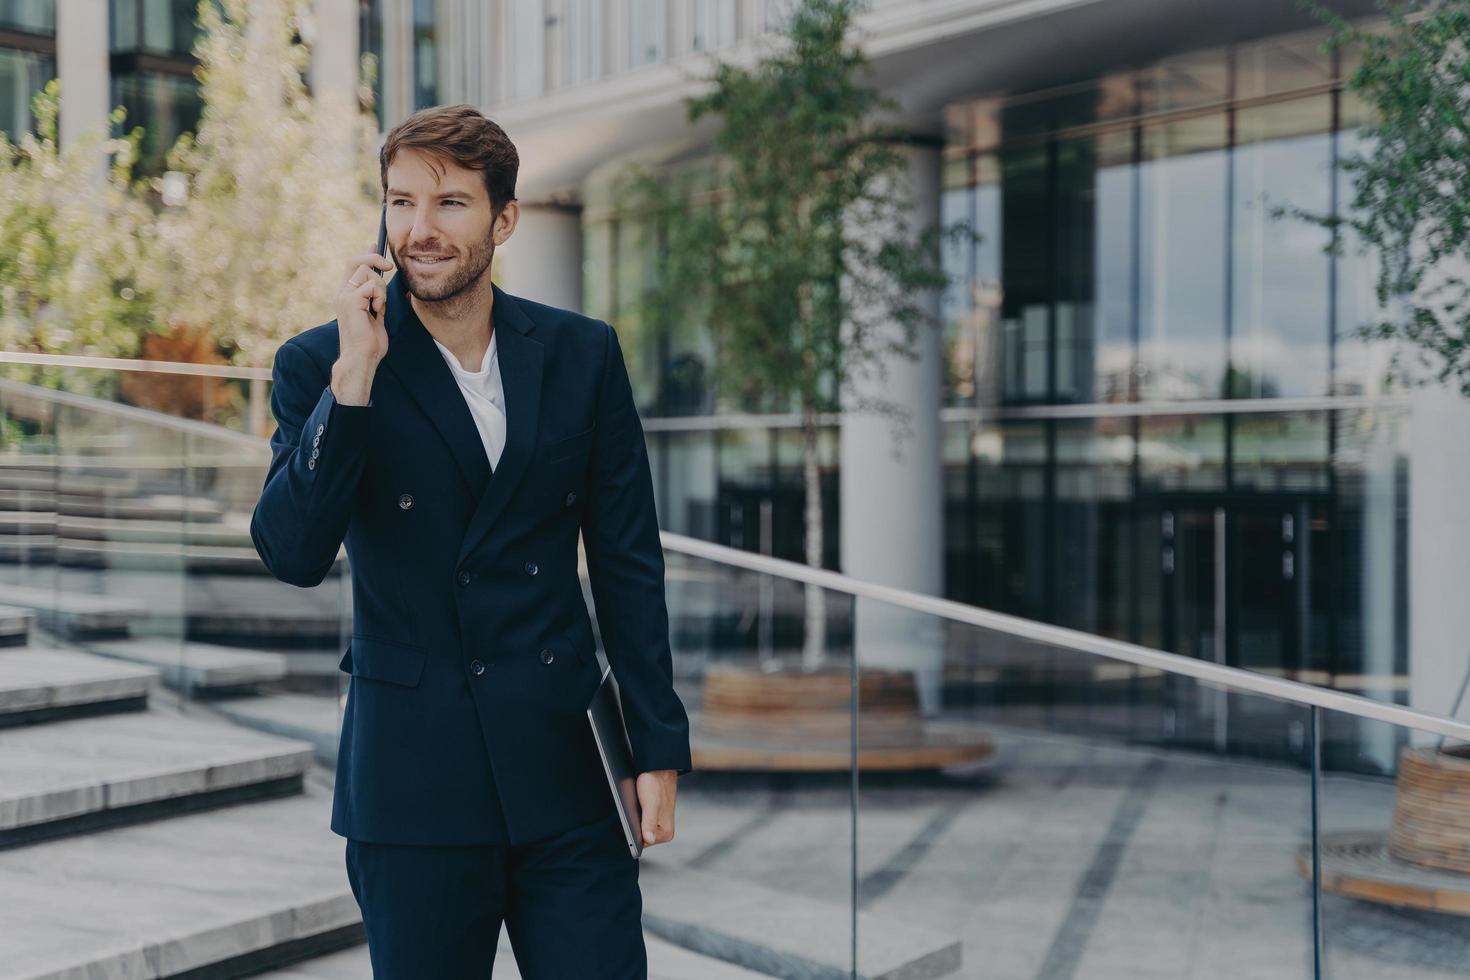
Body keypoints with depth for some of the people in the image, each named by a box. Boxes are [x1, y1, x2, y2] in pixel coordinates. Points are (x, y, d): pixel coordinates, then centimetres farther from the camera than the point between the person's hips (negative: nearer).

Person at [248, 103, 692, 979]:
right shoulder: (320, 366, -2)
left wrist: (659, 745, 4)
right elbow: (293, 556, -13)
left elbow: (628, 562, 7)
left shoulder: (583, 354, 4)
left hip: (566, 767, 2)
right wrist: (353, 377, -20)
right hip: (414, 776, -1)